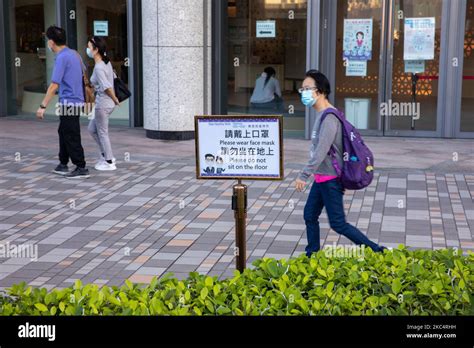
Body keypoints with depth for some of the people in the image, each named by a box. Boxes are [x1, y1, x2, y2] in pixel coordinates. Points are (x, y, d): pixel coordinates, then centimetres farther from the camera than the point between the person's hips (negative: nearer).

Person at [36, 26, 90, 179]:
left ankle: (81, 169, 1)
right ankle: (63, 165, 27)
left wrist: (43, 106, -19)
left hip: (68, 102, -9)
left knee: (71, 137, -3)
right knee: (63, 132, 19)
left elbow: (54, 85, -21)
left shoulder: (62, 58, -17)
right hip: (77, 100, 9)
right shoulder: (74, 54, 10)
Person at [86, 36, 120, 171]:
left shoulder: (98, 67, -20)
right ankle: (106, 155, 25)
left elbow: (107, 87, -25)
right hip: (107, 103, 9)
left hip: (102, 103, -9)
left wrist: (115, 100, -12)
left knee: (102, 133, 5)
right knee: (92, 128, 21)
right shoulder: (106, 63, 8)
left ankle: (109, 162, 15)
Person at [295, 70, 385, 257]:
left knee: (338, 224, -4)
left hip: (330, 179, -10)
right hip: (321, 178, 10)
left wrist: (303, 175, -30)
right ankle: (312, 255, 26)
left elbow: (321, 151, -29)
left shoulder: (329, 117, -22)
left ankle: (376, 251, 5)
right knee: (310, 215, 15)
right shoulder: (321, 114, 10)